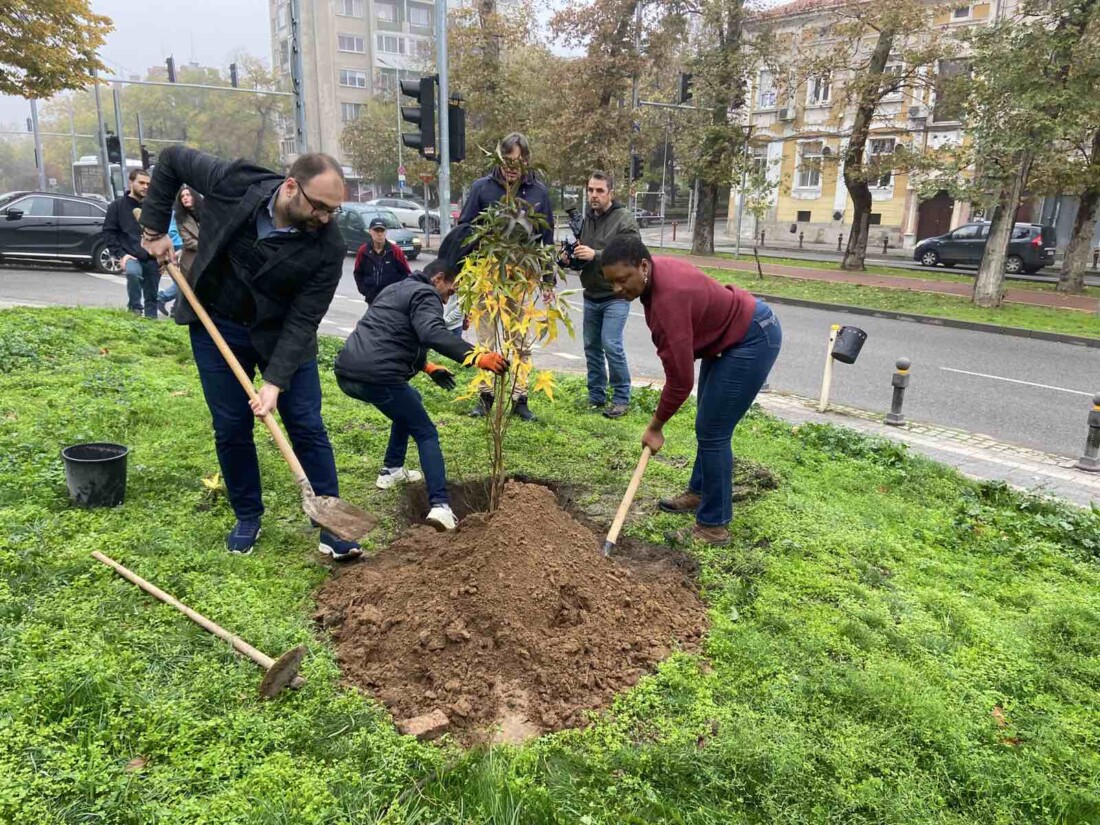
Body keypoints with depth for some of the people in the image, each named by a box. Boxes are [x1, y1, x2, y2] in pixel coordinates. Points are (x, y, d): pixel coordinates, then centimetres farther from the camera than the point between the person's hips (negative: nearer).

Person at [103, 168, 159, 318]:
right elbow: (108, 233, 1)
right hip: (131, 257, -3)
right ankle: (135, 308, -18)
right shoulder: (117, 206, 2)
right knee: (133, 272, -35)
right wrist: (121, 254, -11)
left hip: (152, 259, 3)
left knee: (151, 298, 6)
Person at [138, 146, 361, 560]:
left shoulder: (328, 246, -24)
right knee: (230, 429, 5)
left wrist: (276, 381, -29)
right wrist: (155, 227, -5)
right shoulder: (233, 182, -22)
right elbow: (172, 158, -2)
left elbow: (303, 320, -22)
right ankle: (247, 518, 23)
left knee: (308, 427, -2)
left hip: (281, 333, -1)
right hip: (216, 324, 1)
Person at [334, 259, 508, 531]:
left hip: (347, 371, 9)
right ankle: (440, 505, -10)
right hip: (376, 377, -9)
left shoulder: (396, 289, 28)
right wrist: (477, 357, -31)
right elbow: (433, 334, -23)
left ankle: (391, 471, 33)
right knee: (426, 435, 2)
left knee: (409, 401, 32)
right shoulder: (425, 295, -2)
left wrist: (428, 367, 35)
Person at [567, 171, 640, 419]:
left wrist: (595, 255, -27)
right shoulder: (587, 219, 11)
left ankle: (622, 399, -1)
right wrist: (574, 256, -2)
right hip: (591, 296, 7)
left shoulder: (625, 219, -9)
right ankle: (596, 396, 21)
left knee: (611, 345, -13)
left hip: (616, 296, -7)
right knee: (592, 346, 9)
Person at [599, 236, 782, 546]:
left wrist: (655, 427, -16)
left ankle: (714, 526, 1)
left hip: (755, 338, -10)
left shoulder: (668, 297, -34)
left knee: (712, 432, -9)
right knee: (707, 425, 19)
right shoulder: (657, 272, -5)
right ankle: (699, 492, 36)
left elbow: (680, 379, -29)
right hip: (730, 332, 10)